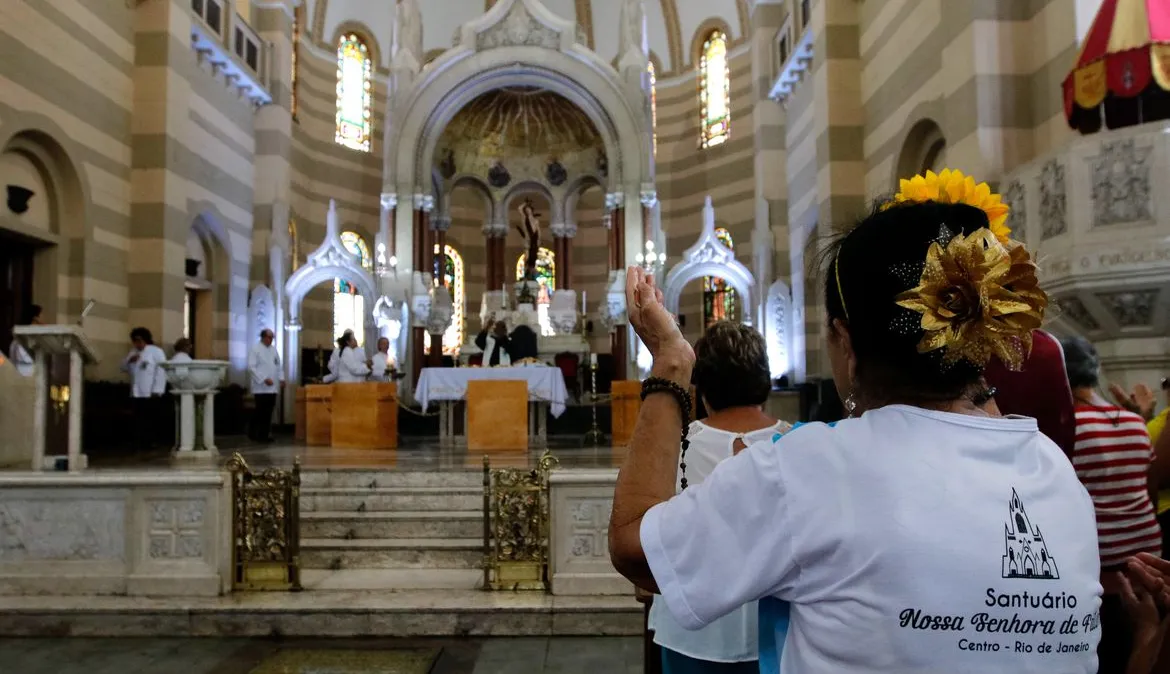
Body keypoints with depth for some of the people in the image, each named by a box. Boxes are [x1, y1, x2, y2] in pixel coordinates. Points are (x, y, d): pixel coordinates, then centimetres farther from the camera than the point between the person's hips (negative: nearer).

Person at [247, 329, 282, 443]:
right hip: (261, 387, -6)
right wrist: (264, 379, -16)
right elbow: (251, 367, -11)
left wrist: (281, 378, 3)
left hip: (272, 387, 6)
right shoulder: (255, 349, -4)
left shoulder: (273, 349, 16)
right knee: (260, 411, -7)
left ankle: (265, 434, 13)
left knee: (268, 411, 5)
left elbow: (278, 365, 19)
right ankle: (253, 433, 4)